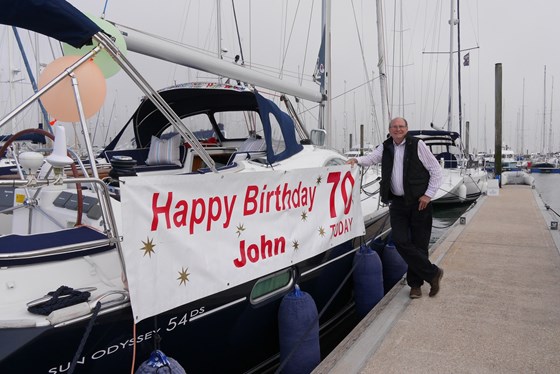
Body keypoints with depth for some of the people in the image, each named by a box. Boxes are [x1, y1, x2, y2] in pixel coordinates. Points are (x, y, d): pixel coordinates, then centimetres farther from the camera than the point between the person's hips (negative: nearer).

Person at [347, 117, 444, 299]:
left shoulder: (417, 145, -4)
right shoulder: (385, 147, 10)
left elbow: (436, 170, -2)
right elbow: (372, 157, -2)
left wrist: (428, 194, -7)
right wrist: (356, 160, -24)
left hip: (419, 202, -3)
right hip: (397, 202, 4)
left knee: (419, 243, 2)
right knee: (401, 241, -5)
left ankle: (415, 283, 18)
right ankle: (432, 273, 10)